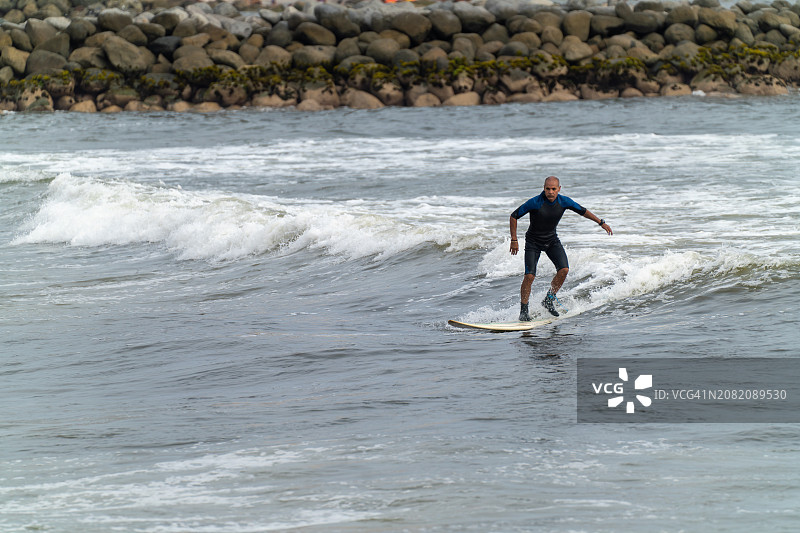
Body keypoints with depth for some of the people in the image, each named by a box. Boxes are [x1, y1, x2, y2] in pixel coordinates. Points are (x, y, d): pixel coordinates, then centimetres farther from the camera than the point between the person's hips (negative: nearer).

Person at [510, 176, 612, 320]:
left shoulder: (564, 201, -13)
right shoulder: (535, 203, -25)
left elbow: (583, 211, 5)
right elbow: (514, 216, -15)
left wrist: (601, 222, 7)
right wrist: (514, 240, -15)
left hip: (552, 240, 4)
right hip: (533, 242, -4)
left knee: (564, 269, -15)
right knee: (529, 276, -16)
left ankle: (549, 300, 2)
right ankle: (524, 311, -6)